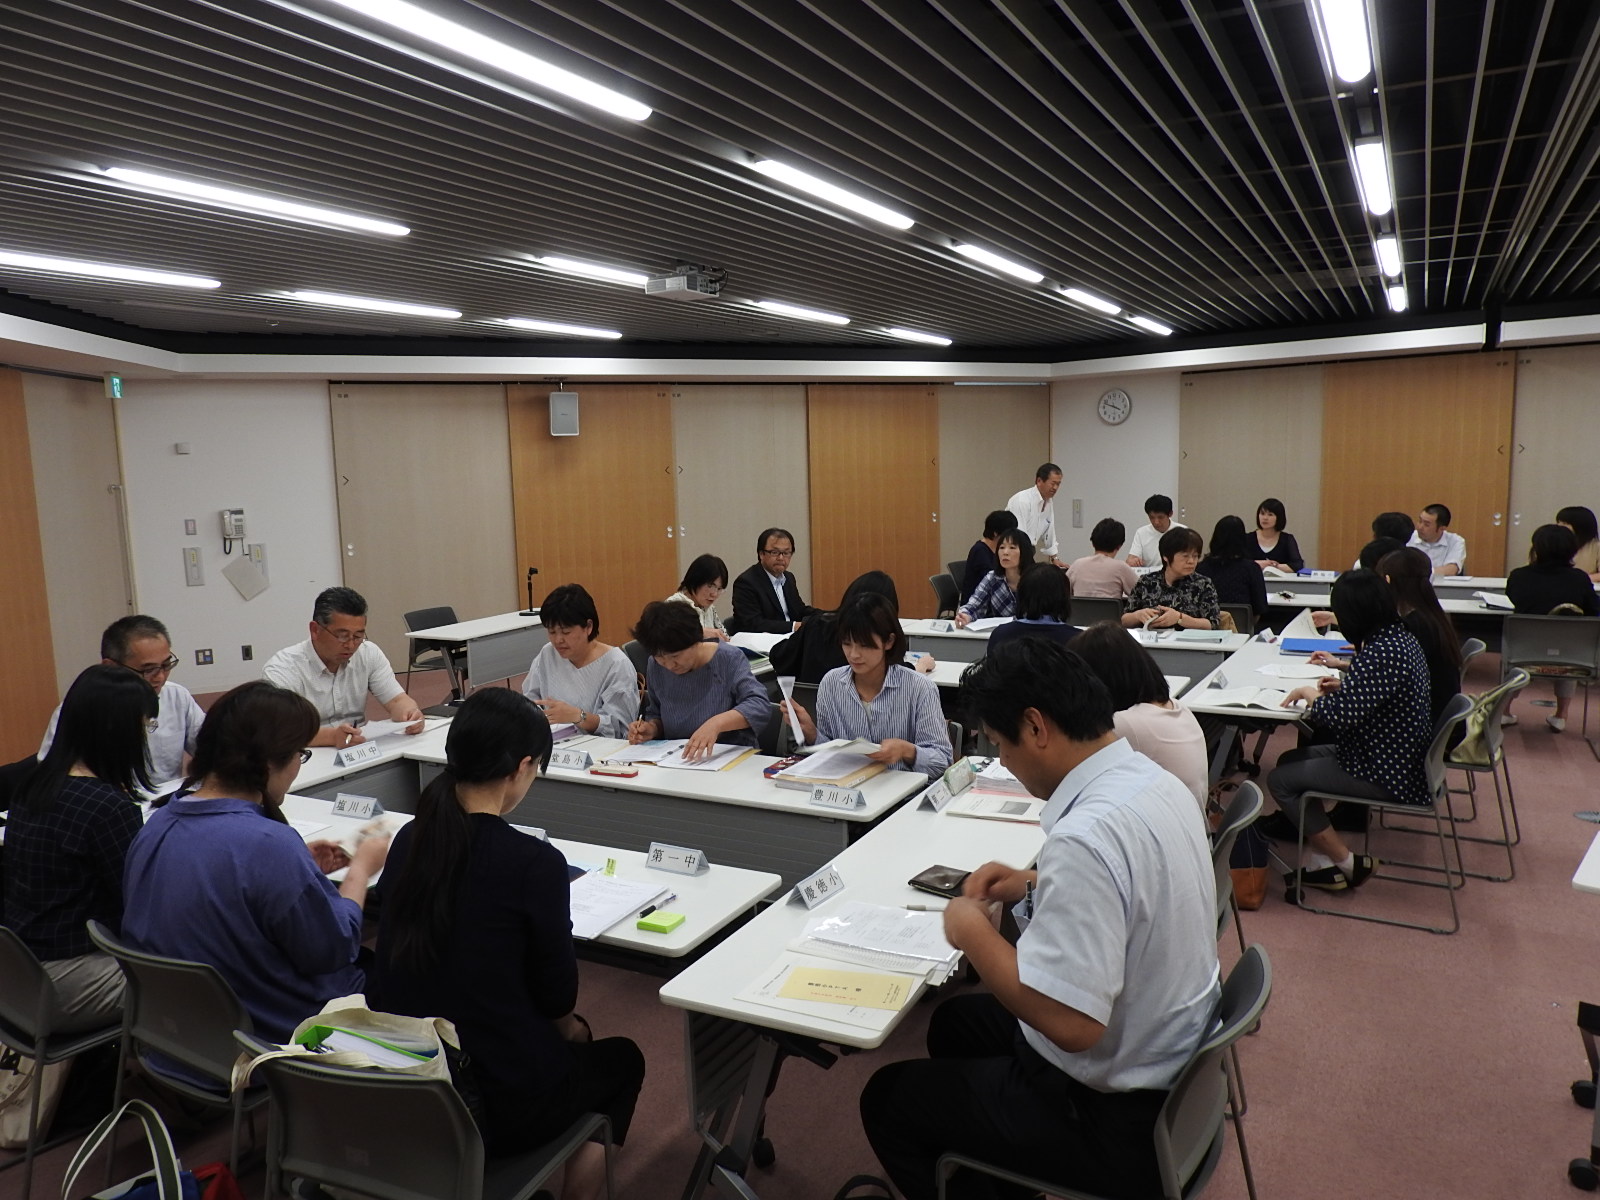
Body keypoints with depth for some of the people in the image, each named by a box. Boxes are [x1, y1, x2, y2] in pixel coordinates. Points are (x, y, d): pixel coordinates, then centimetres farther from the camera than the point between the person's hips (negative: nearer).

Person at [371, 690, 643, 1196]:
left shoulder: (408, 840, -5)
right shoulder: (536, 863, -23)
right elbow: (556, 992, -10)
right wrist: (573, 1030, 13)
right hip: (493, 1104, -6)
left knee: (563, 1039, 32)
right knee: (621, 1059, 25)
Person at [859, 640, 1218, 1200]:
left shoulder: (1085, 837, -34)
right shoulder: (1155, 780, -4)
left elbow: (1070, 1023, -34)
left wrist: (974, 930, -20)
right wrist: (1035, 886, 4)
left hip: (1114, 1115, -9)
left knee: (887, 1097, 10)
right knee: (956, 1020, 28)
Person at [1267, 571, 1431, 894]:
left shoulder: (1381, 652, -28)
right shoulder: (1400, 637, 4)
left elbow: (1339, 716, -30)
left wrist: (1310, 693, -11)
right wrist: (1343, 687, 4)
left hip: (1386, 775, -11)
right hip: (1396, 758, 11)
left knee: (1280, 780, -2)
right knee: (1290, 760, 16)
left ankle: (1349, 862, 9)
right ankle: (1320, 862, 13)